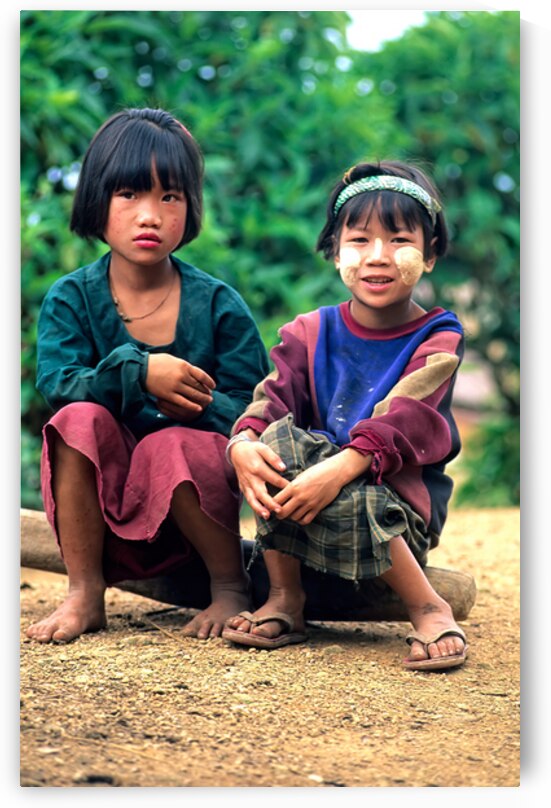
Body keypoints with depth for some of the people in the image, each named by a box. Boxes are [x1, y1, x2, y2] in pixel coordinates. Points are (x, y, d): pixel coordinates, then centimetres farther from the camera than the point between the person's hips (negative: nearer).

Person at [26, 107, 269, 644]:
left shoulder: (219, 305, -4)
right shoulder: (70, 300, -1)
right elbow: (56, 384, -18)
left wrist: (196, 404, -27)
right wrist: (136, 373, -32)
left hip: (194, 499, -1)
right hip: (102, 502, 2)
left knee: (171, 445, -31)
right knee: (80, 418, -25)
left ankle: (231, 587, -9)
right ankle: (85, 594, -17)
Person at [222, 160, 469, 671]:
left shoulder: (437, 340, -4)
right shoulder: (311, 334, 9)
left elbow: (404, 421, -21)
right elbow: (274, 397, -5)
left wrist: (341, 468, -38)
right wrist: (244, 445, -29)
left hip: (404, 499, -4)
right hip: (322, 470, 4)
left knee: (349, 503, -37)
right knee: (280, 439, -27)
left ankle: (429, 610, -18)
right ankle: (285, 601, -18)